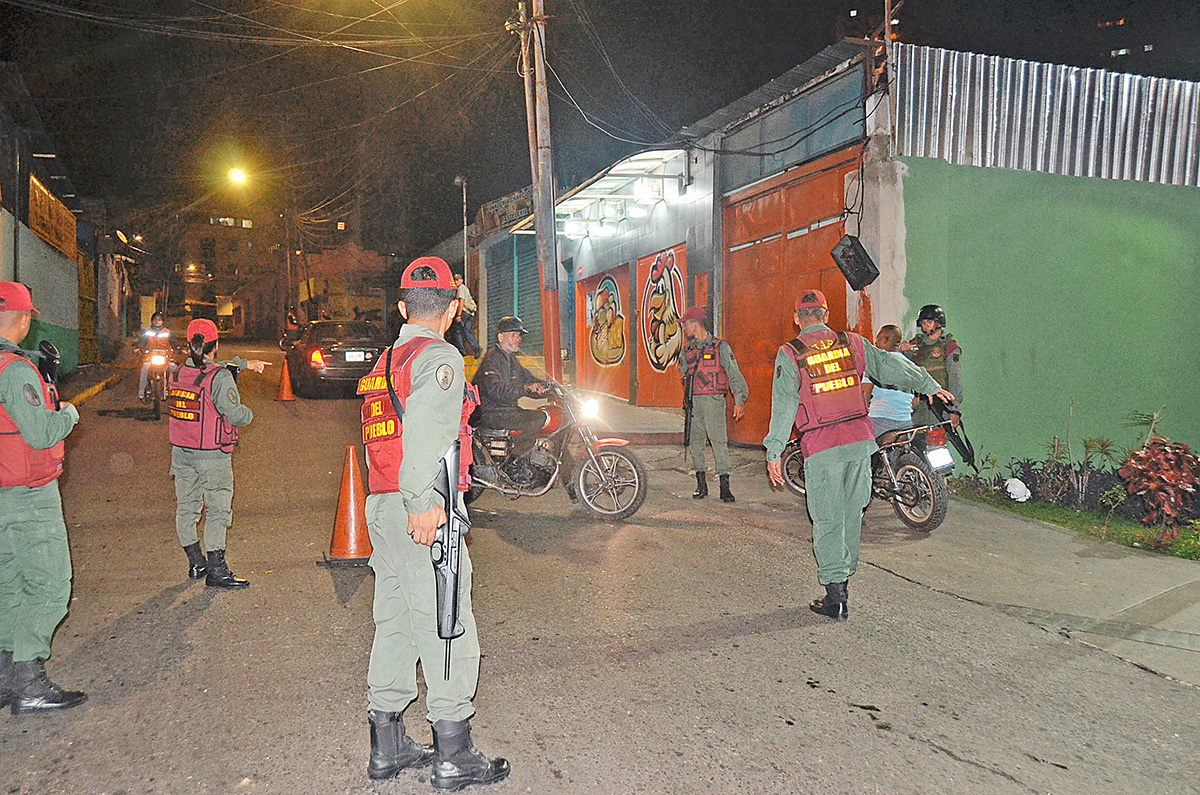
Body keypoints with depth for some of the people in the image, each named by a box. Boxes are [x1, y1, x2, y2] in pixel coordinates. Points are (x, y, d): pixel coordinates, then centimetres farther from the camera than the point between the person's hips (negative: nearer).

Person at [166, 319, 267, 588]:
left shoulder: (179, 373, 5)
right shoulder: (220, 377, -17)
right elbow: (236, 415, -21)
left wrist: (243, 363, 26)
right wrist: (248, 413, 1)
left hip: (181, 453, 7)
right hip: (212, 455, -7)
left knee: (186, 507, 16)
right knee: (218, 510, 0)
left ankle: (196, 563, 28)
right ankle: (216, 571, 1)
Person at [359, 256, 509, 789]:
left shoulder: (384, 361, 17)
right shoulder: (440, 357, -9)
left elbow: (381, 439, 15)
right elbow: (424, 431, -23)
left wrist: (391, 501, 15)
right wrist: (421, 505, -26)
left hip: (381, 507, 9)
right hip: (425, 513, -9)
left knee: (394, 622, 14)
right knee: (446, 628, -1)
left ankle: (387, 747, 24)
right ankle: (453, 757, 8)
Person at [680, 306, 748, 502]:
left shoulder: (720, 346, -1)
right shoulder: (687, 349, 14)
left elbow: (734, 375, -4)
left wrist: (739, 401, -13)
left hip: (713, 400, -5)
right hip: (693, 401, 5)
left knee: (719, 440, -9)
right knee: (695, 441, 5)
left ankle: (725, 486, -5)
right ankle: (701, 484, 14)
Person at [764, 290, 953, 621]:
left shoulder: (789, 354, -2)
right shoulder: (852, 343, 9)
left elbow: (783, 406, -6)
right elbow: (891, 366, 16)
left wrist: (774, 453, -3)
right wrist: (930, 386, 28)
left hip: (821, 446, -4)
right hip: (860, 438, 4)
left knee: (827, 520, 2)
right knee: (852, 513, 16)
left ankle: (835, 598, 3)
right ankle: (842, 580, 28)